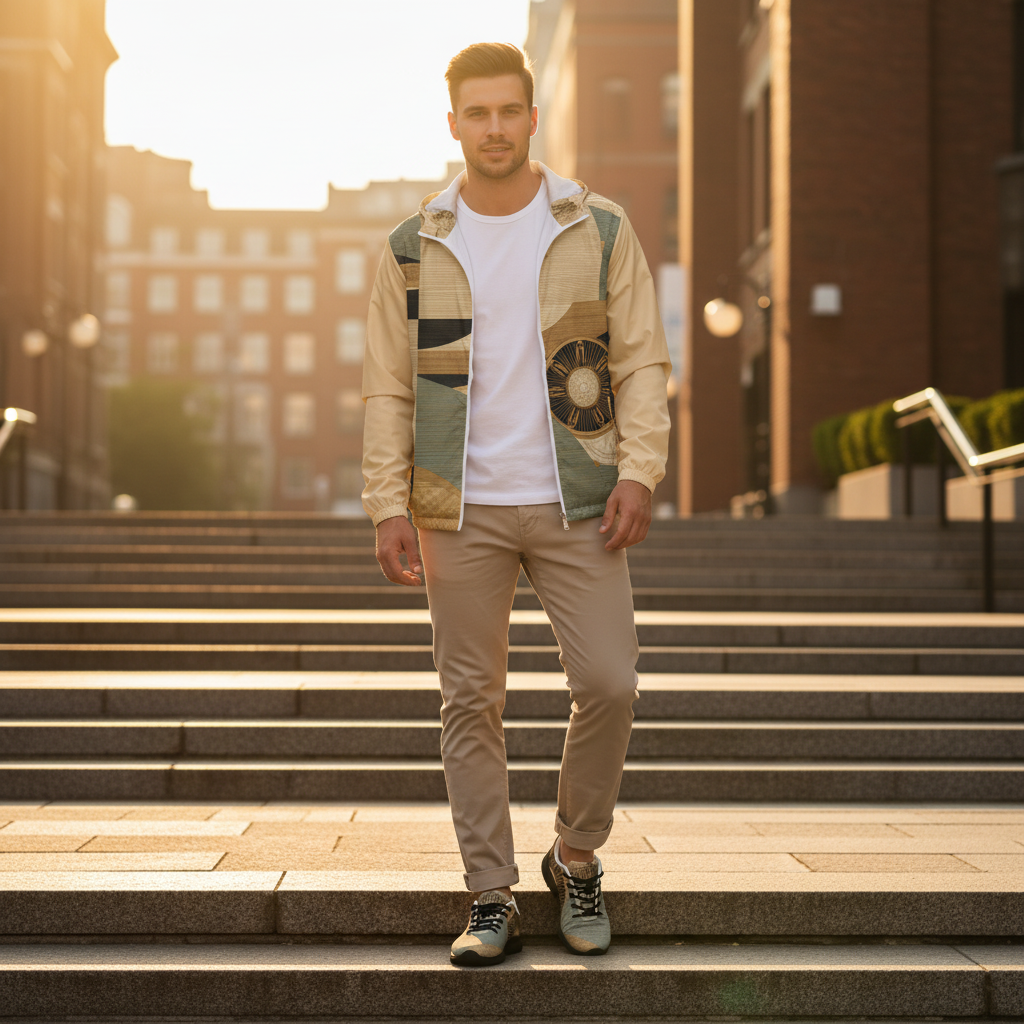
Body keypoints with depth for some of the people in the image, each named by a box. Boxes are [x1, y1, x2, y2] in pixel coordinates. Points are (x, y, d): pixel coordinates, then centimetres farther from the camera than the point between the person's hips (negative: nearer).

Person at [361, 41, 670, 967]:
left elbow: (641, 361, 3)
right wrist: (388, 506, -1)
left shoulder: (600, 232, 4)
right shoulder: (414, 249, 6)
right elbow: (388, 387, 7)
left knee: (608, 684, -8)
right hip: (461, 509, 1)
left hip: (573, 505, -1)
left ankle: (577, 860, 17)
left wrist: (639, 472, -9)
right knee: (470, 702, 2)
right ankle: (493, 900, 13)